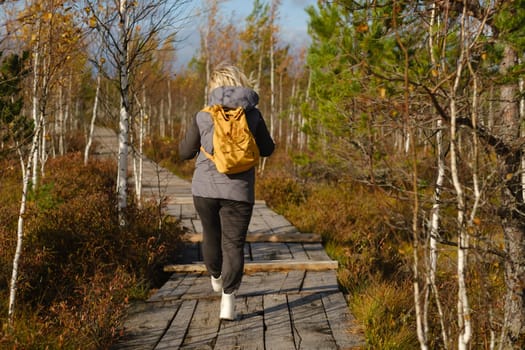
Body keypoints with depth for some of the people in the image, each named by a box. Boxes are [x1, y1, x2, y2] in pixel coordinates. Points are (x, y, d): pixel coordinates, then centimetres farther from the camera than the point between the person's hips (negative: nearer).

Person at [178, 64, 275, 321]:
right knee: (233, 243, 2)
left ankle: (216, 278, 45)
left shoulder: (203, 117, -2)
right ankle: (228, 298, -8)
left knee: (211, 234, 22)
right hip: (238, 190, -1)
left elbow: (185, 152, 6)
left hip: (205, 188, 1)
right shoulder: (253, 115, -2)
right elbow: (267, 149, 10)